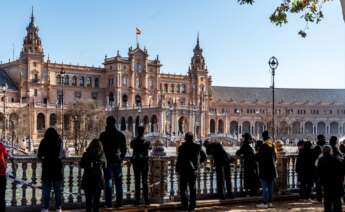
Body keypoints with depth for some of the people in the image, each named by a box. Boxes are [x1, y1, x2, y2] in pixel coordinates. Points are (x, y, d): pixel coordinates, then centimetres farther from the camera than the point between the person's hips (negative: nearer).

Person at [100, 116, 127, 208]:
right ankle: (119, 202, 13)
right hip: (118, 161, 3)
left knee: (108, 181, 0)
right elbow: (124, 148, 6)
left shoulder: (103, 135, -7)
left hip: (107, 161, -3)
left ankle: (109, 203, -2)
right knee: (118, 182, 10)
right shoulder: (120, 135, 3)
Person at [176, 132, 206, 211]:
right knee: (192, 189, 15)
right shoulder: (198, 147, -1)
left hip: (184, 171, -4)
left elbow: (179, 160, -14)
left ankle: (185, 205, 1)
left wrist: (177, 170, -1)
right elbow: (204, 157, 9)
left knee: (182, 189, 8)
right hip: (194, 171, 4)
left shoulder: (182, 148, -13)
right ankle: (192, 206, 14)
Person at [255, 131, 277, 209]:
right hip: (272, 169, 7)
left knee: (265, 186, -6)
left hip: (264, 169, -7)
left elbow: (257, 157, -11)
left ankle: (265, 203, -6)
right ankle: (270, 202, 15)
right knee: (270, 186, 11)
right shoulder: (272, 146, 7)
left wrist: (256, 155, 9)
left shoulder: (263, 146, -14)